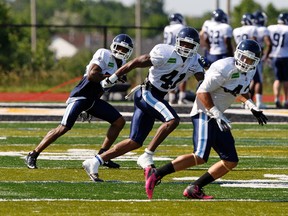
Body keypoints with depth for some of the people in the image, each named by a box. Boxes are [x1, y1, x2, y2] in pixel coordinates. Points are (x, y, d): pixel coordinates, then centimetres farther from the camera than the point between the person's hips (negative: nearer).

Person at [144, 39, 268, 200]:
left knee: (231, 162, 6)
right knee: (200, 157, -23)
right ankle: (156, 174, -18)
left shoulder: (250, 71, 9)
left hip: (217, 115, 10)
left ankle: (194, 189, 7)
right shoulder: (225, 69, -20)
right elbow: (202, 92, -20)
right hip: (205, 113, -10)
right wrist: (218, 115, -24)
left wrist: (253, 108, 16)